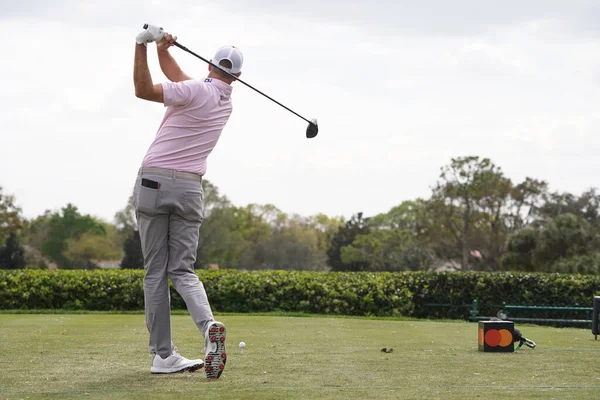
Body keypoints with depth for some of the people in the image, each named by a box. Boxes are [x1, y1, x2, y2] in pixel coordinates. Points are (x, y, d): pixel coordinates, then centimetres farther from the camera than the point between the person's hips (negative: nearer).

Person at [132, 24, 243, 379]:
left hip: (154, 182, -4)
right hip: (190, 188, 4)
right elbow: (179, 79, 22)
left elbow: (144, 90, -16)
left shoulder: (197, 91, -8)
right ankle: (208, 325, -24)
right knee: (182, 270, 5)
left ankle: (163, 355, 1)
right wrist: (163, 50, 10)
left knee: (156, 272, 2)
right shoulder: (226, 103, 13)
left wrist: (142, 45, -15)